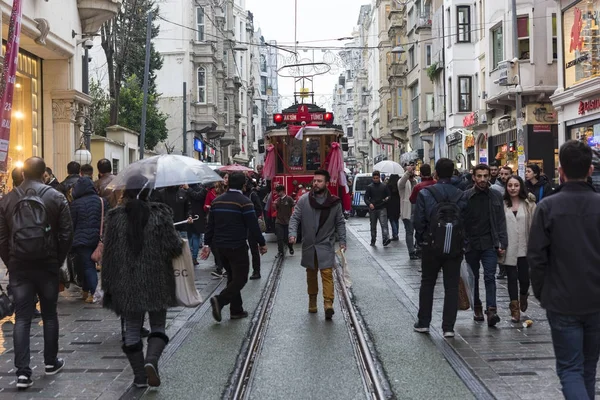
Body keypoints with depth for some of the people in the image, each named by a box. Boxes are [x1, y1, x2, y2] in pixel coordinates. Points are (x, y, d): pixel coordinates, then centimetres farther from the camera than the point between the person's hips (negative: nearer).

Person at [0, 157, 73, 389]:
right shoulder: (56, 197, -4)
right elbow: (66, 234, -5)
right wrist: (58, 261, 7)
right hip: (47, 265, -1)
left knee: (22, 318, 3)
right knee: (49, 315, 14)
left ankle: (22, 372, -3)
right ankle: (51, 362, 24)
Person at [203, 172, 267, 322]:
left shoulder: (217, 200, 7)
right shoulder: (244, 202, -13)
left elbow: (210, 224, 9)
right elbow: (253, 226, -12)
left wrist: (207, 244, 13)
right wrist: (262, 243, -2)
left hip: (220, 246, 7)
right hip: (237, 247, -7)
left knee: (232, 276, 16)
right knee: (240, 278, 0)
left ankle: (236, 310, 18)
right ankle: (220, 300, -19)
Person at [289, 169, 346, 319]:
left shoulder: (334, 202, -3)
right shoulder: (304, 200, -4)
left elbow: (340, 223, 5)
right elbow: (295, 218, -3)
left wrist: (342, 241, -1)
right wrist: (293, 233, -19)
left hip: (326, 245, -2)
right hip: (308, 245, 2)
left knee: (327, 274, -12)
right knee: (311, 274, 14)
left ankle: (328, 304, -17)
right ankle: (312, 301, 29)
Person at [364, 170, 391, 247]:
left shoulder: (384, 186, 9)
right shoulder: (369, 187, 7)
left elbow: (389, 195, 14)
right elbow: (366, 197, 2)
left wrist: (387, 198, -11)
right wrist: (369, 204, -18)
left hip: (382, 209, -1)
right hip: (372, 209, 1)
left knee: (384, 224, -17)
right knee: (373, 226, 10)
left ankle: (386, 239, -27)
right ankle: (373, 241, 19)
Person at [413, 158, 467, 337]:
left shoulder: (425, 194, -9)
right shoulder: (460, 196, -5)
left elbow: (418, 221, -10)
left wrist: (422, 239, 6)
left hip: (431, 245, 0)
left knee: (427, 284, 15)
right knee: (451, 286, 7)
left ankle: (423, 323, 20)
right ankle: (448, 327, 6)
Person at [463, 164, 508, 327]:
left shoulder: (496, 196, 3)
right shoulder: (466, 196, -2)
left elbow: (501, 221, 5)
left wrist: (502, 243, -1)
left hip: (489, 244, 0)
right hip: (471, 244, 0)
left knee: (490, 277, -10)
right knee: (473, 278, 11)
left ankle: (491, 310, -13)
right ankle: (477, 308, 25)